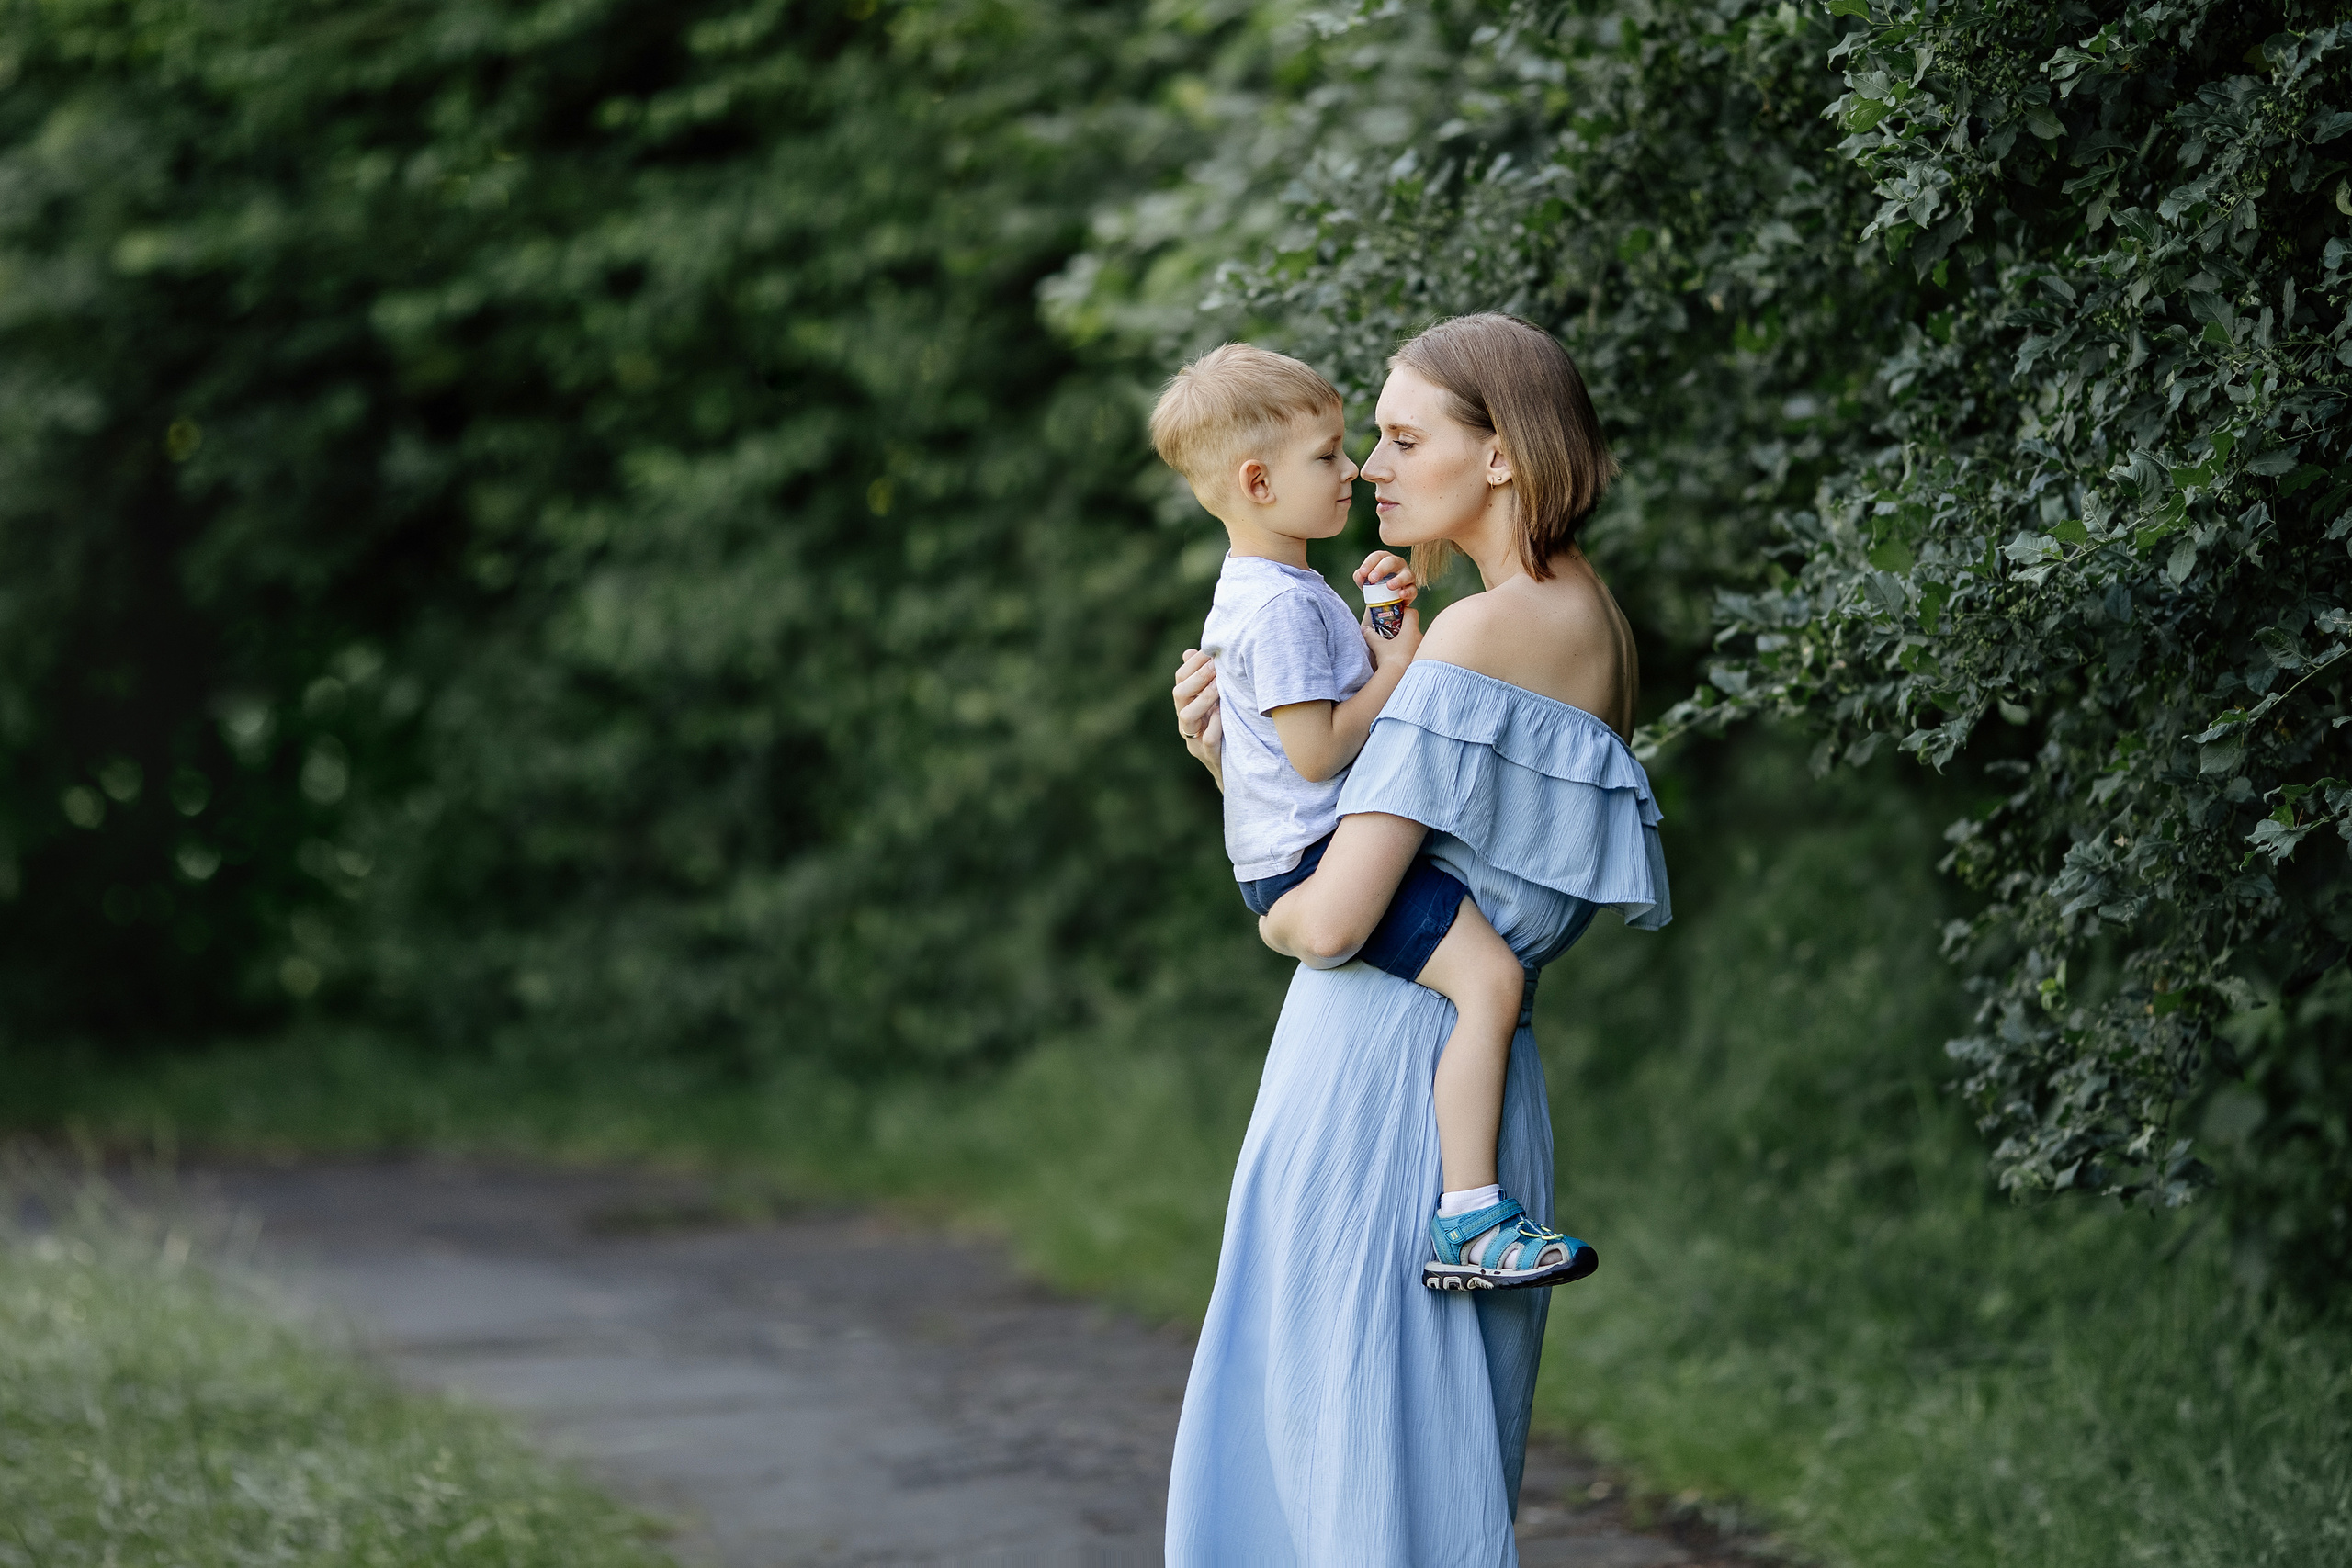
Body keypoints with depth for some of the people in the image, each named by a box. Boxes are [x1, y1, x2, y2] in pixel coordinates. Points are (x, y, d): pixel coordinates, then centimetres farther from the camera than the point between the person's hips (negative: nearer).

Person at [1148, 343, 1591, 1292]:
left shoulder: (1261, 589, 15)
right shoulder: (1282, 607, -19)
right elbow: (1316, 749, -23)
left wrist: (1370, 617, 15)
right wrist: (1397, 667, -13)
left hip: (1294, 861, 12)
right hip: (1316, 857, -12)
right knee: (1490, 973, -25)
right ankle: (1467, 1221, -31)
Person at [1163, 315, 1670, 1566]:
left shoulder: (1482, 635, -16)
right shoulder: (1589, 627, 13)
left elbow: (1335, 914, -20)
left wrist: (1272, 917, 2)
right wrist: (1234, 761, 7)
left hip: (1381, 1073, -9)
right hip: (1467, 1073, 9)